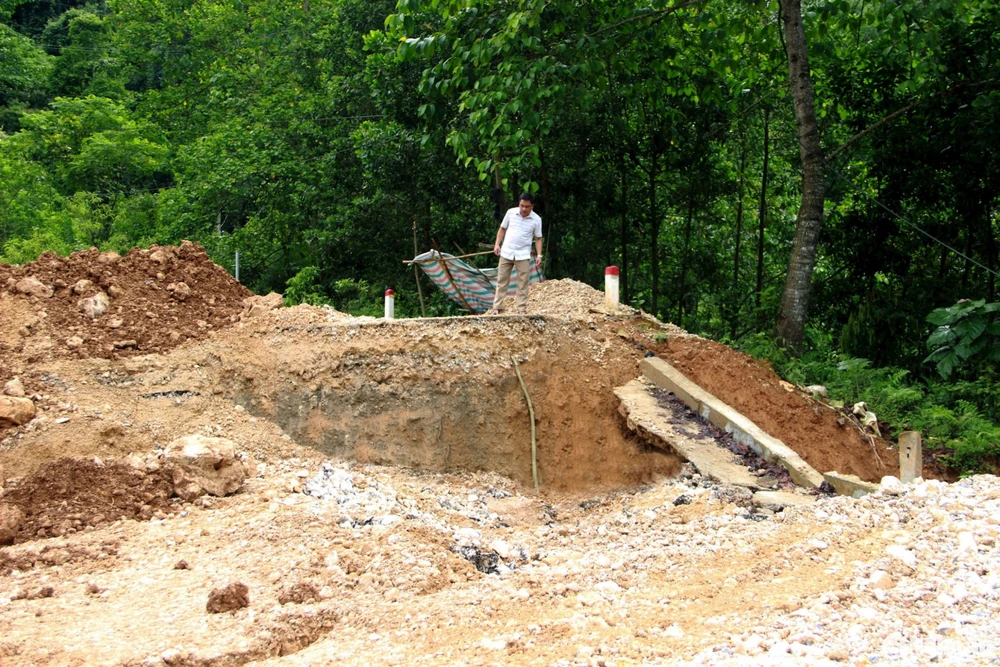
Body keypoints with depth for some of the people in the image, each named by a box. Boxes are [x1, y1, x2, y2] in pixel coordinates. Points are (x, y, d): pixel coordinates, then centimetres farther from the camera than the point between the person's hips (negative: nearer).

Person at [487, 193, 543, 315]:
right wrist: (497, 244, -1)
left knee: (523, 283, 2)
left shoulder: (536, 219, -7)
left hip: (523, 255, -1)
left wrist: (539, 255, -8)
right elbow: (502, 229, 8)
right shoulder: (511, 212, -4)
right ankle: (497, 307, 11)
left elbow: (538, 239, 1)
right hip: (506, 253, 1)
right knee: (502, 281, 6)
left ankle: (522, 309, 8)